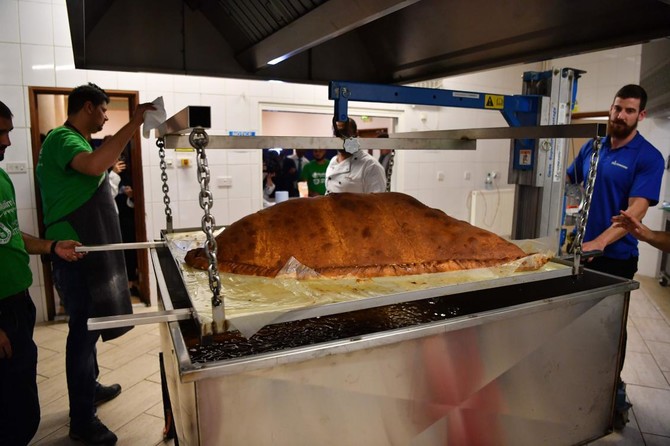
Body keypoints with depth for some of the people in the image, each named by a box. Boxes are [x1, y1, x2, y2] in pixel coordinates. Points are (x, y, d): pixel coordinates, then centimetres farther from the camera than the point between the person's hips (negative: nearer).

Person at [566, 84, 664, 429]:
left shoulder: (648, 157, -11)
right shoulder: (592, 147, 4)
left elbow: (637, 210, -21)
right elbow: (569, 182, 17)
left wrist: (599, 243, -34)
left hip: (616, 257, -5)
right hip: (579, 248, 5)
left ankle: (614, 392, 28)